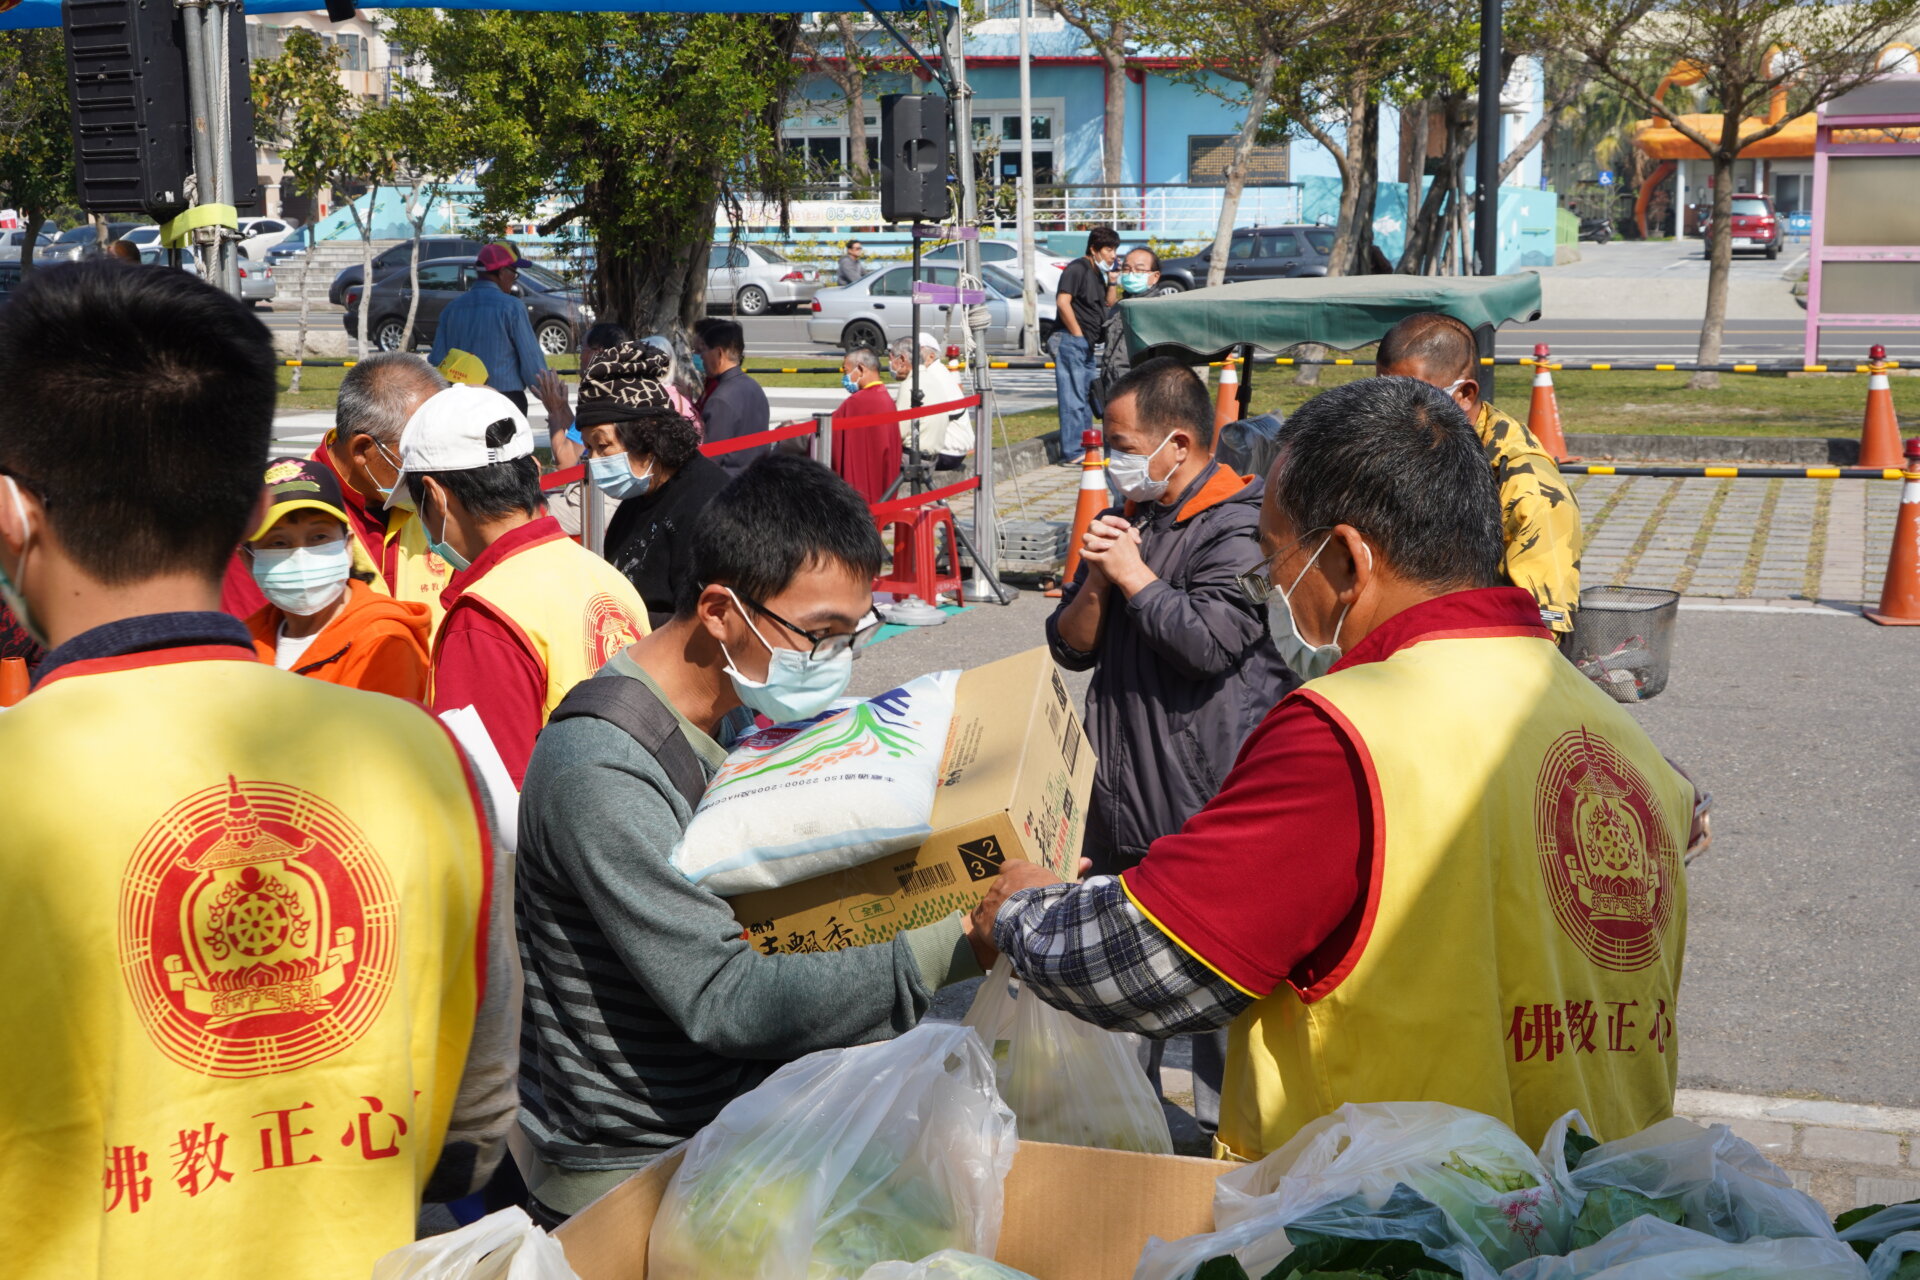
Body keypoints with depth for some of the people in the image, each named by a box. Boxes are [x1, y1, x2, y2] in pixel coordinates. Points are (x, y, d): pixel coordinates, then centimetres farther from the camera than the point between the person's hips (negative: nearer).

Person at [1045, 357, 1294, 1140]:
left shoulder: (1242, 526, -12)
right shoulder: (1123, 523, 14)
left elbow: (1210, 640, -24)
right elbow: (1070, 647, 12)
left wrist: (1135, 576, -13)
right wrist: (1097, 582, -6)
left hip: (1211, 795, -8)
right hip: (1124, 787, 9)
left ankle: (1225, 1126, 12)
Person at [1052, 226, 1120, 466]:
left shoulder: (1097, 273, 19)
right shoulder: (1078, 268, -9)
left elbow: (1108, 303, 23)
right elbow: (1063, 301, -19)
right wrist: (1078, 333, -16)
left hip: (1086, 344, 10)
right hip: (1070, 341, -10)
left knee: (1088, 395, 14)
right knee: (1073, 398, -10)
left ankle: (1085, 449, 22)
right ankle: (1073, 453, -11)